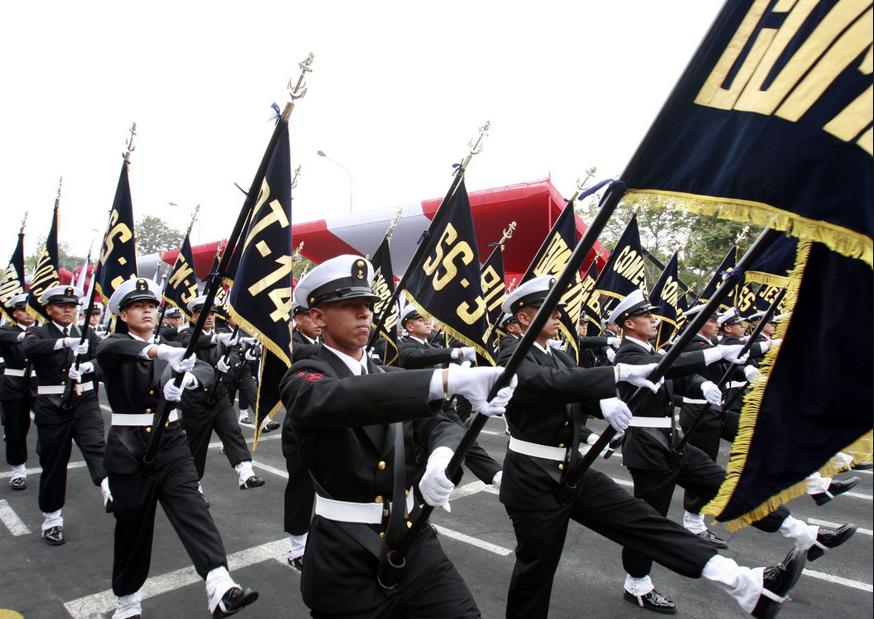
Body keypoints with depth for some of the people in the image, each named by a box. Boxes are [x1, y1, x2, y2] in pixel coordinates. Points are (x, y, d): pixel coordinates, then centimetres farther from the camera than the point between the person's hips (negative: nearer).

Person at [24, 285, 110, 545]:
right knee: (53, 462, 9)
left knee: (96, 447, -18)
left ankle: (111, 492, -38)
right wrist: (65, 342, -38)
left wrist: (85, 366, -28)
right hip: (51, 406, -1)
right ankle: (52, 518, 24)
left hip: (85, 403, 1)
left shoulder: (88, 334, 9)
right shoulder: (37, 333, 3)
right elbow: (30, 348, -22)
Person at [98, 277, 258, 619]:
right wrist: (159, 350, -47)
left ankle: (220, 588, -24)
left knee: (193, 510, -13)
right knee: (132, 526, 8)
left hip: (171, 444, 2)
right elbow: (107, 349, -28)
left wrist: (187, 378, -31)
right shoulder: (114, 348, -1)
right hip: (129, 449, -2)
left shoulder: (172, 349, 10)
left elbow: (206, 370, -6)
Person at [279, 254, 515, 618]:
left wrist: (442, 456, -30)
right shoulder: (304, 379, -10)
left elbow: (440, 424, -4)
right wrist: (450, 378, -45)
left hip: (413, 541, 4)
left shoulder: (392, 378, 9)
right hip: (345, 556, -4)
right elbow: (344, 398, -32)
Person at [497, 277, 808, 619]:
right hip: (533, 480, -7)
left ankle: (747, 585, -2)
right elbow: (554, 384, -33)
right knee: (536, 568, 8)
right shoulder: (513, 358, -14)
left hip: (573, 470, 7)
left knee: (642, 520, -1)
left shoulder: (559, 357, 12)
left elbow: (580, 386, -2)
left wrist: (607, 402, -26)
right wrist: (620, 372, -35)